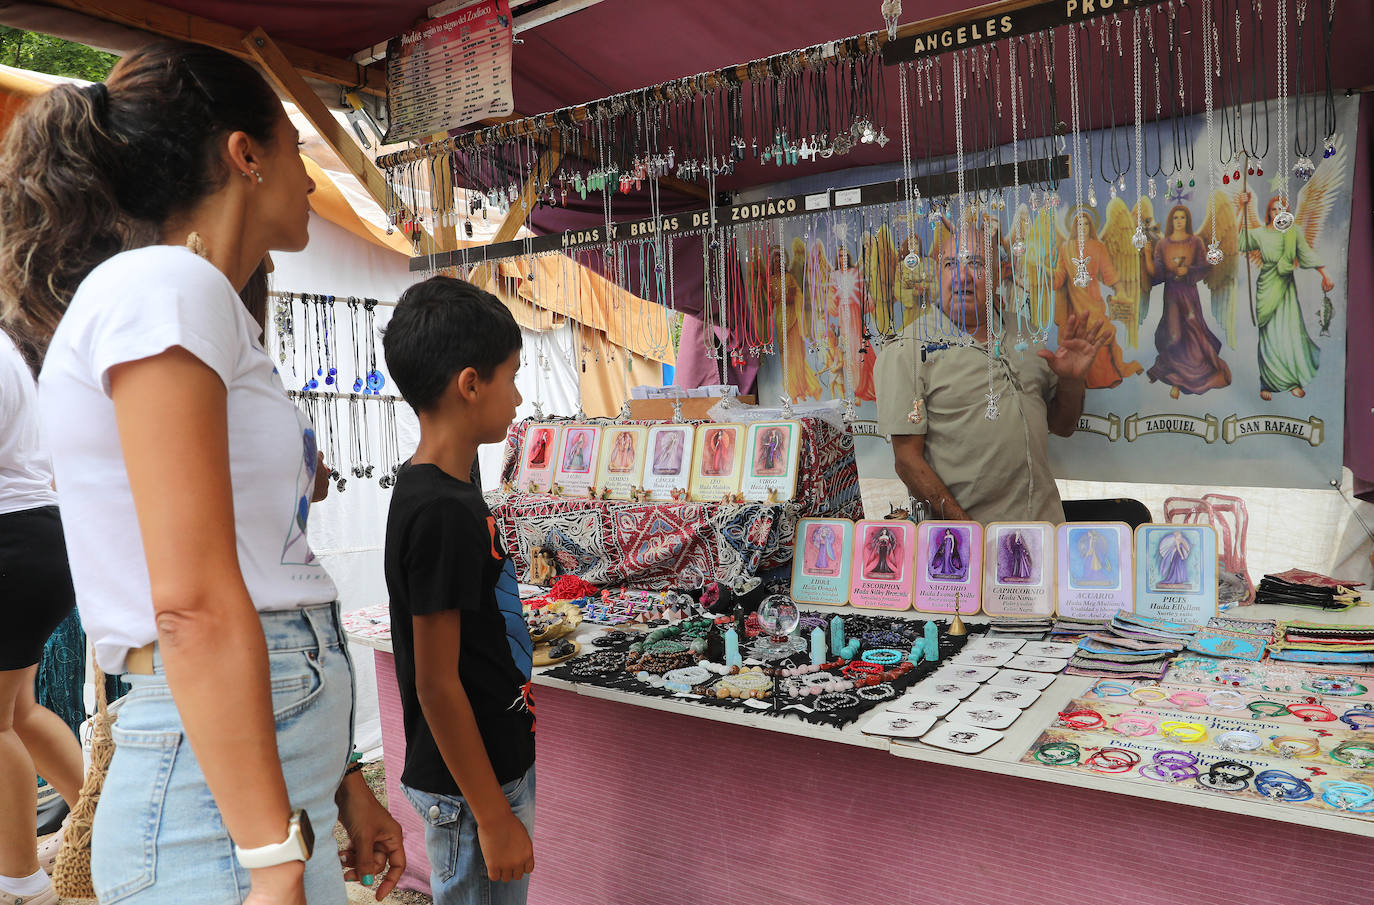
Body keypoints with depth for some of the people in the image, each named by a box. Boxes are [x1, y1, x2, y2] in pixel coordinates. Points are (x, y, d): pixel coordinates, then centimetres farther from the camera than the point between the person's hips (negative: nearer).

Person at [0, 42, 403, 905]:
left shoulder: (208, 311, 15)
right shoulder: (164, 284, -12)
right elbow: (194, 606, -20)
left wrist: (341, 784, 17)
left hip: (277, 757, 9)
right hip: (226, 797, -9)